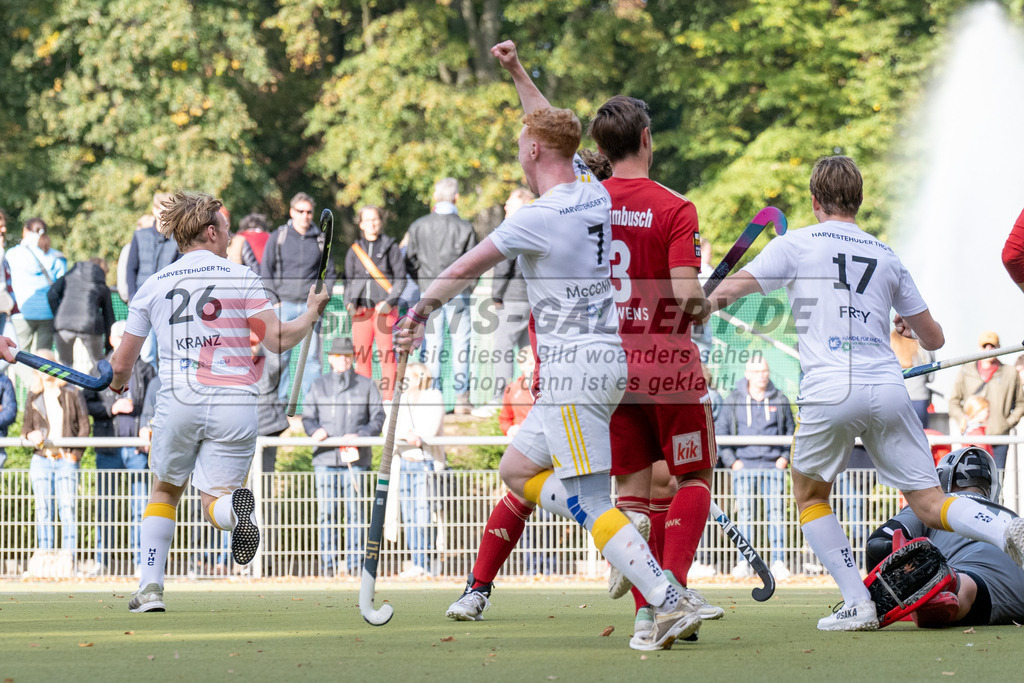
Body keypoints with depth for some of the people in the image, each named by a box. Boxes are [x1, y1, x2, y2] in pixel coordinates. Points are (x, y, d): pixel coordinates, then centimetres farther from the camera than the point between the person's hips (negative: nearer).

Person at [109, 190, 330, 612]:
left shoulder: (153, 286, 10)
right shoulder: (241, 278, 2)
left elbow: (121, 362, 13)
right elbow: (278, 341, -4)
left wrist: (119, 385, 36)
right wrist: (312, 313, 14)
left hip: (177, 403, 1)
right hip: (233, 403, -1)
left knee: (165, 490, 21)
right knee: (213, 501, 4)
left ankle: (150, 588, 9)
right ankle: (231, 504, -35)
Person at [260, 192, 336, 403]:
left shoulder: (321, 239, 8)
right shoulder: (278, 237, 4)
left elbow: (329, 271, 16)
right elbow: (265, 271, 6)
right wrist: (274, 300, -2)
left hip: (311, 305, 1)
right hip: (284, 304, -1)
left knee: (313, 354, 0)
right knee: (280, 354, -4)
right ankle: (281, 399, 2)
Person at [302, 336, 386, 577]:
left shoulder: (366, 385, 11)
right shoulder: (318, 386, 15)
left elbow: (378, 418, 8)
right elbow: (308, 417, 12)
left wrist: (359, 435, -10)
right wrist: (316, 431, -11)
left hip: (355, 457, -1)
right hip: (325, 458, 1)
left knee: (354, 512, -5)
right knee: (326, 512, -3)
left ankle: (355, 563, -1)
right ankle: (329, 563, 2)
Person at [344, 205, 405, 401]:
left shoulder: (390, 247, 4)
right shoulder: (354, 249, 13)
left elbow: (400, 278, 3)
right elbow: (349, 279, 18)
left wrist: (390, 302, -10)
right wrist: (349, 303, 2)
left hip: (384, 309, -3)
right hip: (361, 309, 3)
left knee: (386, 352, -8)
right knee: (361, 355, -1)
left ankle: (388, 398, -5)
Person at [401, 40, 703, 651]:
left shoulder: (541, 217, -13)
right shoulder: (594, 194, 9)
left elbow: (464, 270, -5)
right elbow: (554, 131, 29)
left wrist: (420, 312, 8)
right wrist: (518, 73, 34)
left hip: (575, 366, -9)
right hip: (606, 358, 9)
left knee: (592, 504, -14)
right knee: (518, 469, 19)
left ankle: (671, 602, -25)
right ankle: (477, 593, 24)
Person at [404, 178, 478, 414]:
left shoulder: (418, 226, -1)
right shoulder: (465, 228, -5)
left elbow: (410, 261, 3)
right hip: (457, 293, -1)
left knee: (431, 344, 5)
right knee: (460, 343, 4)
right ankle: (461, 398, 3)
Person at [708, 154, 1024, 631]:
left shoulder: (797, 244, 8)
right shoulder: (886, 256, 19)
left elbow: (726, 292, 4)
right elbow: (933, 339, 24)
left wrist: (706, 305, 28)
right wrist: (908, 323, 48)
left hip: (831, 391, -3)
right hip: (889, 389, 3)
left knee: (809, 494, 18)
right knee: (928, 503, 6)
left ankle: (858, 605, 4)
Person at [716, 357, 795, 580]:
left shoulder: (780, 400, 9)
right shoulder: (734, 400, 6)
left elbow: (791, 431, 17)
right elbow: (720, 431, 8)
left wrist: (785, 457, 5)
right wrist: (731, 460, -1)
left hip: (773, 466, 0)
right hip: (744, 465, 0)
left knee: (776, 511, -4)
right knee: (744, 512, -3)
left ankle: (778, 561, -1)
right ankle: (744, 562, -1)